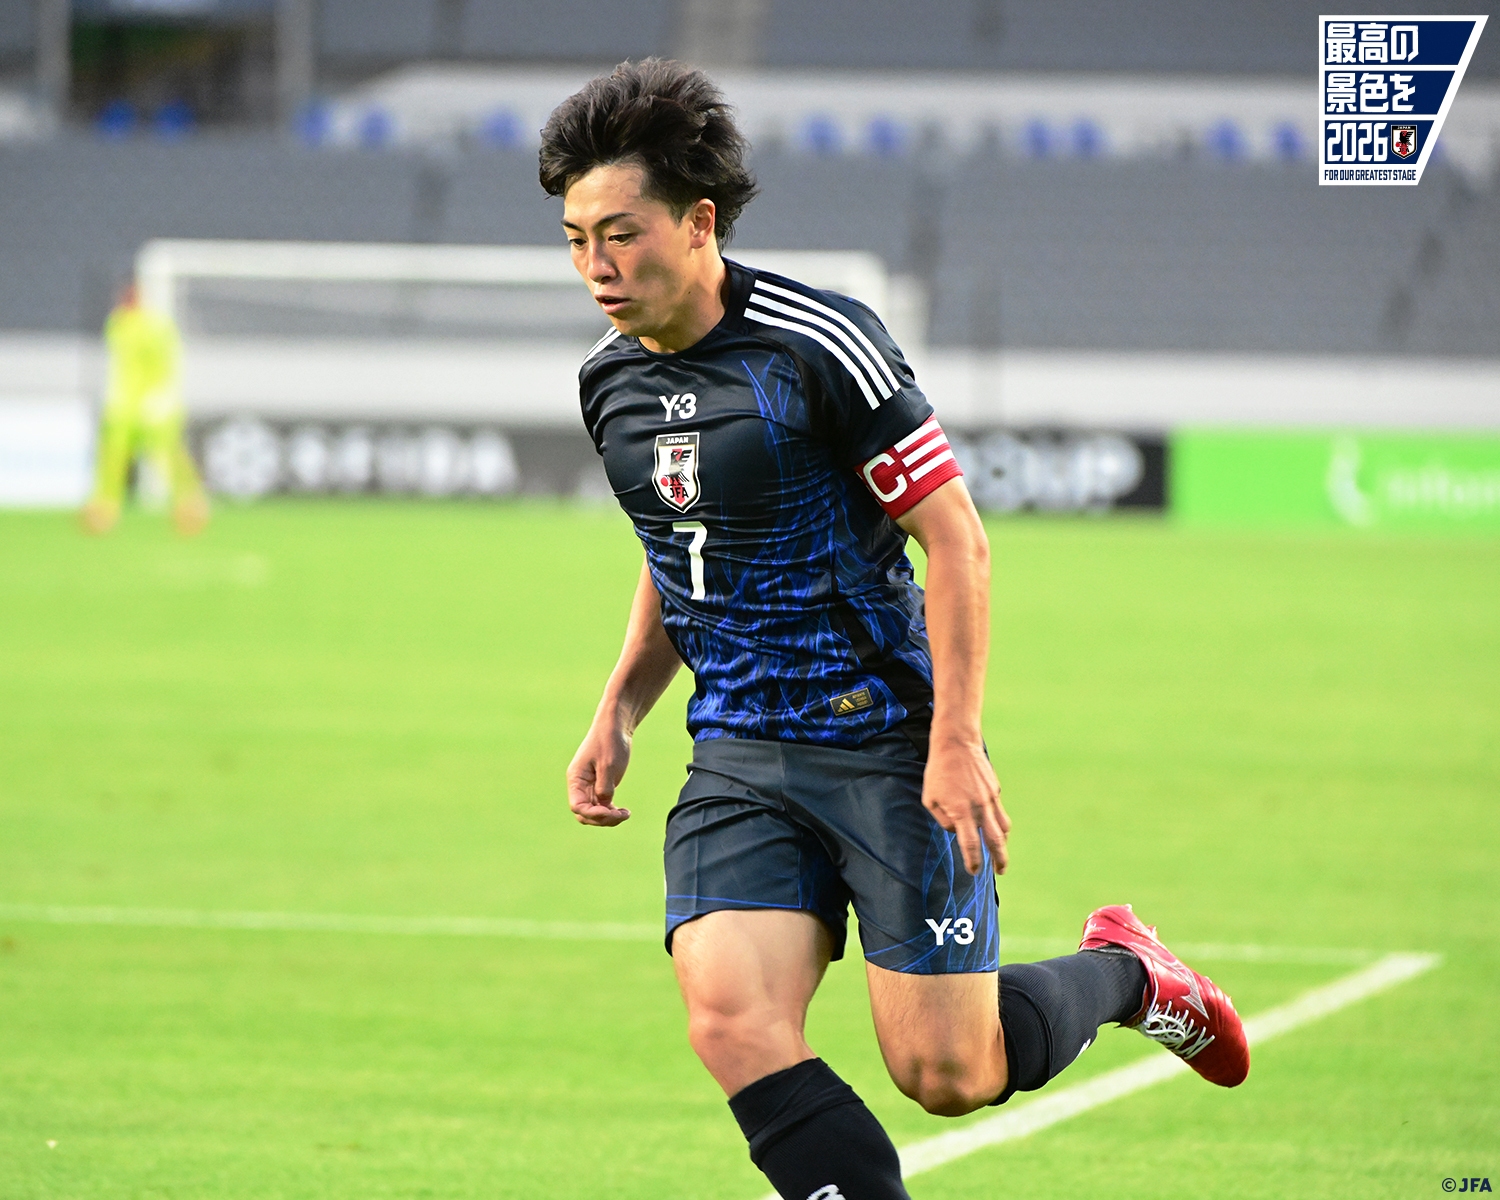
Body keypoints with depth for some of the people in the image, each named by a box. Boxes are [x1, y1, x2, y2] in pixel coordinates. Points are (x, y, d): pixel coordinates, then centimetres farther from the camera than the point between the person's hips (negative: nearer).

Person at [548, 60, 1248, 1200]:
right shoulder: (610, 381, 6)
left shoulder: (821, 345, -16)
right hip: (738, 755, 6)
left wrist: (956, 745, -18)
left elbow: (956, 539, -13)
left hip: (891, 743, -5)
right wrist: (617, 713, 11)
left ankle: (1123, 970, 28)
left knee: (948, 1072, -3)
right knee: (733, 1023, -17)